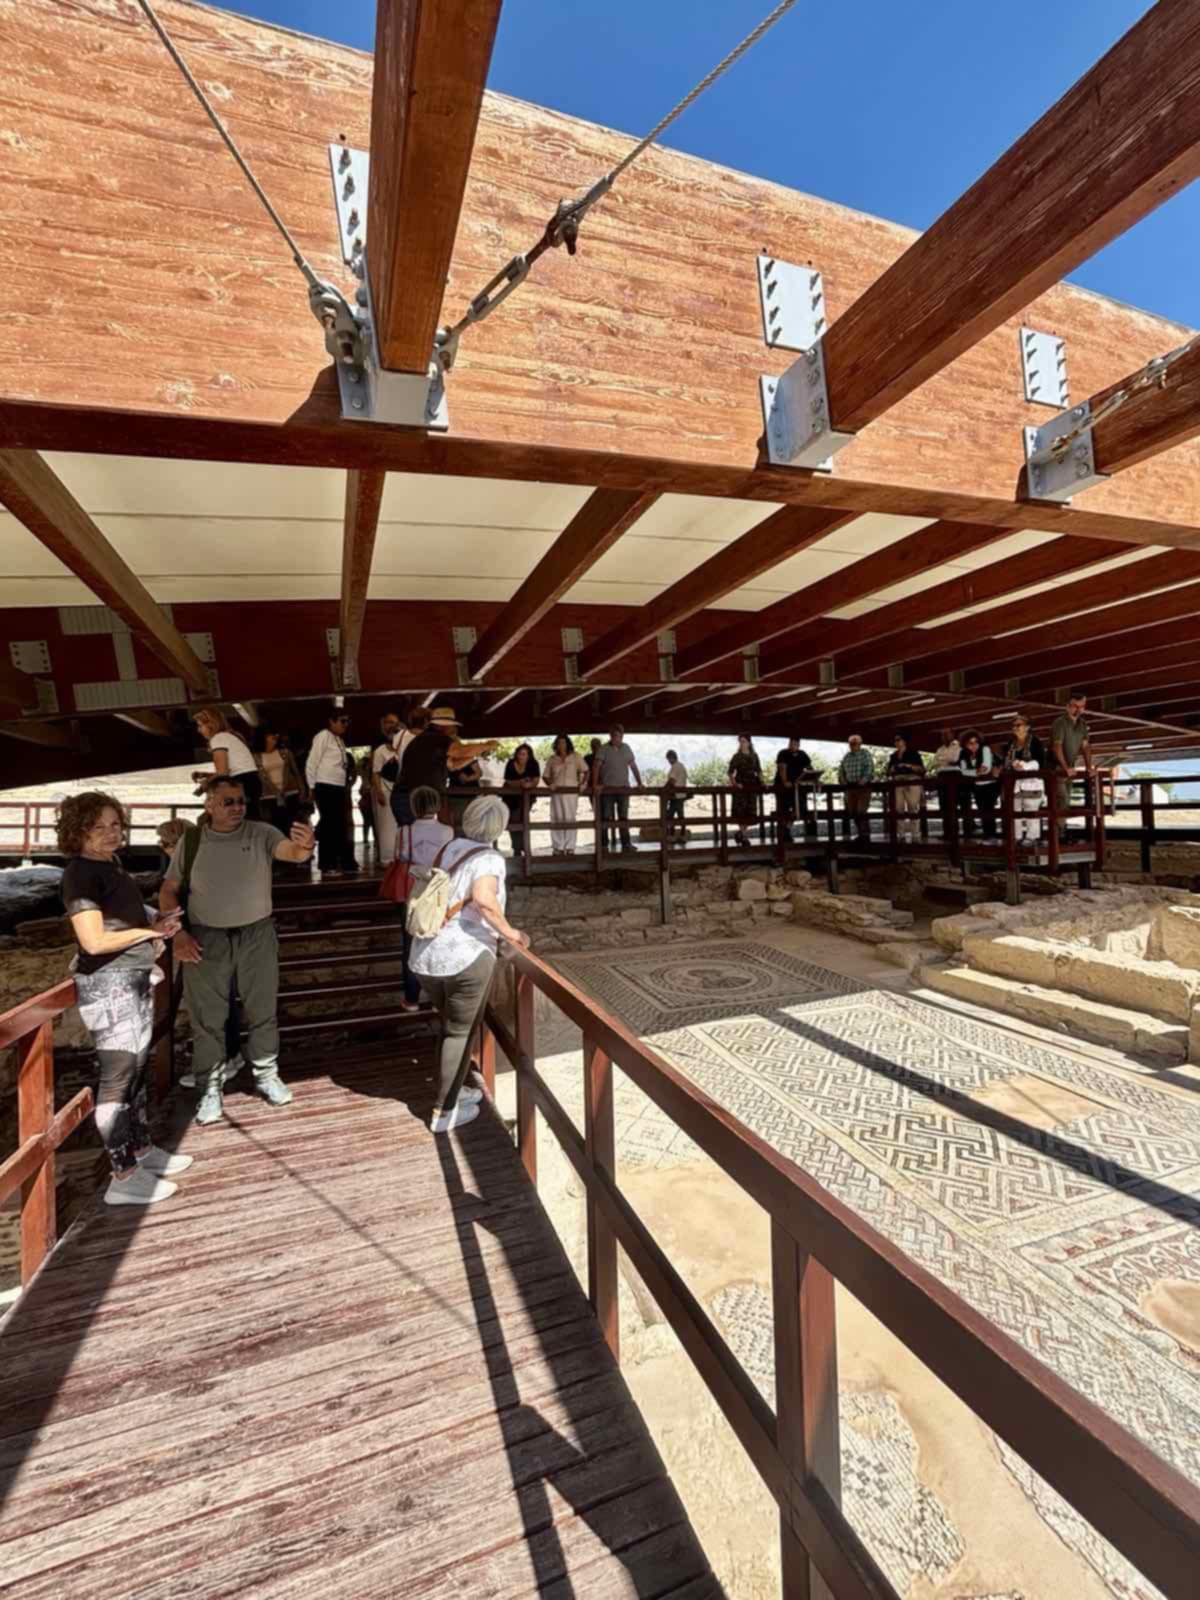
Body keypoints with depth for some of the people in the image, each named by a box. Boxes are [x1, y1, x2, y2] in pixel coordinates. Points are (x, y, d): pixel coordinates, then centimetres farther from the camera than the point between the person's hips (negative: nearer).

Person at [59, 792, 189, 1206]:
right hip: (108, 985, -9)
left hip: (134, 979, 9)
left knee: (138, 1068, 17)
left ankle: (141, 1149, 31)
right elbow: (94, 941, -22)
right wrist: (149, 931, -11)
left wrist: (159, 922, 5)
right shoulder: (79, 874, -16)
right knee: (118, 1075, -2)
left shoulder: (111, 866, 10)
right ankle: (123, 1177, 8)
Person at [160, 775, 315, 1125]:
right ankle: (210, 1089, 22)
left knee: (262, 1010, 11)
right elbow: (168, 891, 4)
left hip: (256, 934, 0)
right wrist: (178, 934, -7)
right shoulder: (190, 842, -2)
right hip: (206, 938, 0)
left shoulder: (261, 833, -7)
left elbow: (292, 852, -26)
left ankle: (267, 1075, 28)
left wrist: (305, 846, -51)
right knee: (208, 1017, 7)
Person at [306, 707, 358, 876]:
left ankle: (344, 862, 14)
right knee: (329, 825, -6)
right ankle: (327, 865, -1)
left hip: (339, 788, 7)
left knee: (339, 825, 9)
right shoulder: (323, 736, -5)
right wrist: (312, 787, -7)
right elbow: (311, 763, -8)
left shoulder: (340, 740, 18)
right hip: (326, 787, -7)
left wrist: (347, 786, 10)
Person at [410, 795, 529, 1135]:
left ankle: (453, 1090, 41)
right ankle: (444, 1111, 22)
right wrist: (509, 932, -15)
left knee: (451, 1025, 26)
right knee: (460, 1032, 12)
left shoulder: (450, 847, 11)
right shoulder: (489, 858, -9)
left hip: (425, 957, 7)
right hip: (467, 958, -7)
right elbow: (483, 899, -28)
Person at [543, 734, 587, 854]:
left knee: (569, 819, -3)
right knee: (557, 819, -1)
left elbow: (585, 771, 6)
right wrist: (550, 784, -5)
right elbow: (545, 776, 12)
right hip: (557, 792, 1)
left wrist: (582, 784, -6)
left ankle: (569, 847, 1)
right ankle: (558, 847, 4)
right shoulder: (552, 759, 11)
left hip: (571, 792, -1)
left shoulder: (576, 757, 7)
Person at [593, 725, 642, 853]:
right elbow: (596, 766, -14)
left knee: (624, 818, 4)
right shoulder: (603, 749, -4)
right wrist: (595, 784, -27)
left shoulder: (626, 748, 9)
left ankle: (626, 844, 7)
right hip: (607, 788, -3)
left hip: (623, 787, 3)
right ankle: (604, 845, 7)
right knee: (606, 818, 1)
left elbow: (633, 766, 12)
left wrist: (639, 783, 3)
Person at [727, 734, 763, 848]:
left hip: (752, 786, 4)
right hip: (741, 786, -4)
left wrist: (761, 782, 3)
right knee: (741, 811, -6)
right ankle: (744, 836, 0)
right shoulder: (736, 757, 0)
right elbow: (731, 773, -4)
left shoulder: (754, 756, 10)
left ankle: (741, 832, 19)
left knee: (751, 812, 4)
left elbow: (759, 771, 15)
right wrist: (734, 783, -16)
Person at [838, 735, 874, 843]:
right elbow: (841, 770, 18)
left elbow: (870, 768, -11)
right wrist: (843, 780, 2)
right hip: (850, 787, 6)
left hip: (863, 786, -6)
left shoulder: (865, 754, -2)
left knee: (862, 811, -10)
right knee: (852, 811, 5)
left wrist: (863, 780, -20)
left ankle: (865, 835, -4)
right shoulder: (846, 756, 13)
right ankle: (860, 834, 15)